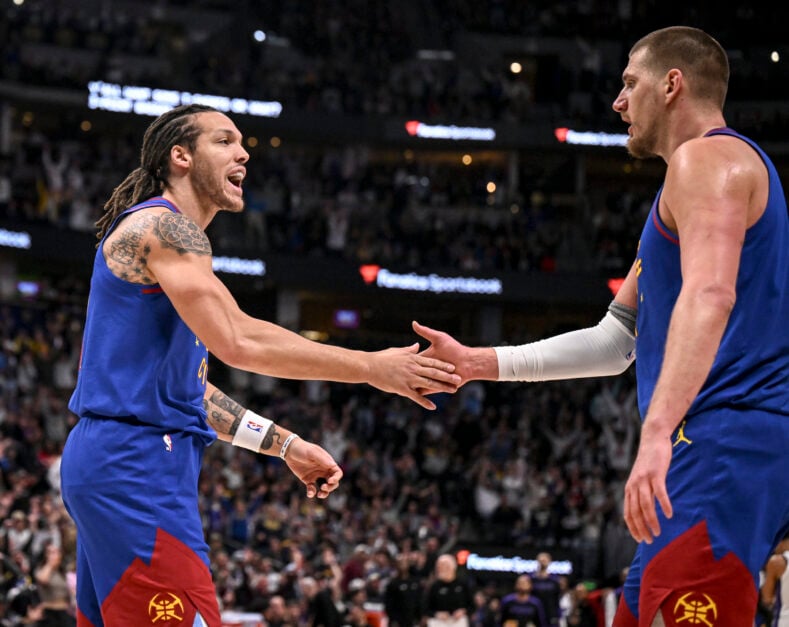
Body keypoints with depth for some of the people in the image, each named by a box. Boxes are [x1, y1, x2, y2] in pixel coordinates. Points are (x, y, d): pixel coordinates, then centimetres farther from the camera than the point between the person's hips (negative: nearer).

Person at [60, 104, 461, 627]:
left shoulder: (164, 233, 24)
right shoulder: (162, 226, -9)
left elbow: (182, 387, 24)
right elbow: (238, 342, -21)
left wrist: (286, 445, 20)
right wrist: (373, 369, -18)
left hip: (111, 466, 11)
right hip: (136, 467, -11)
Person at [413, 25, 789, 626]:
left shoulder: (705, 158, -6)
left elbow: (709, 296, -26)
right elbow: (618, 340, 29)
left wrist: (657, 431, -37)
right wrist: (479, 363, 26)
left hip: (725, 441, -11)